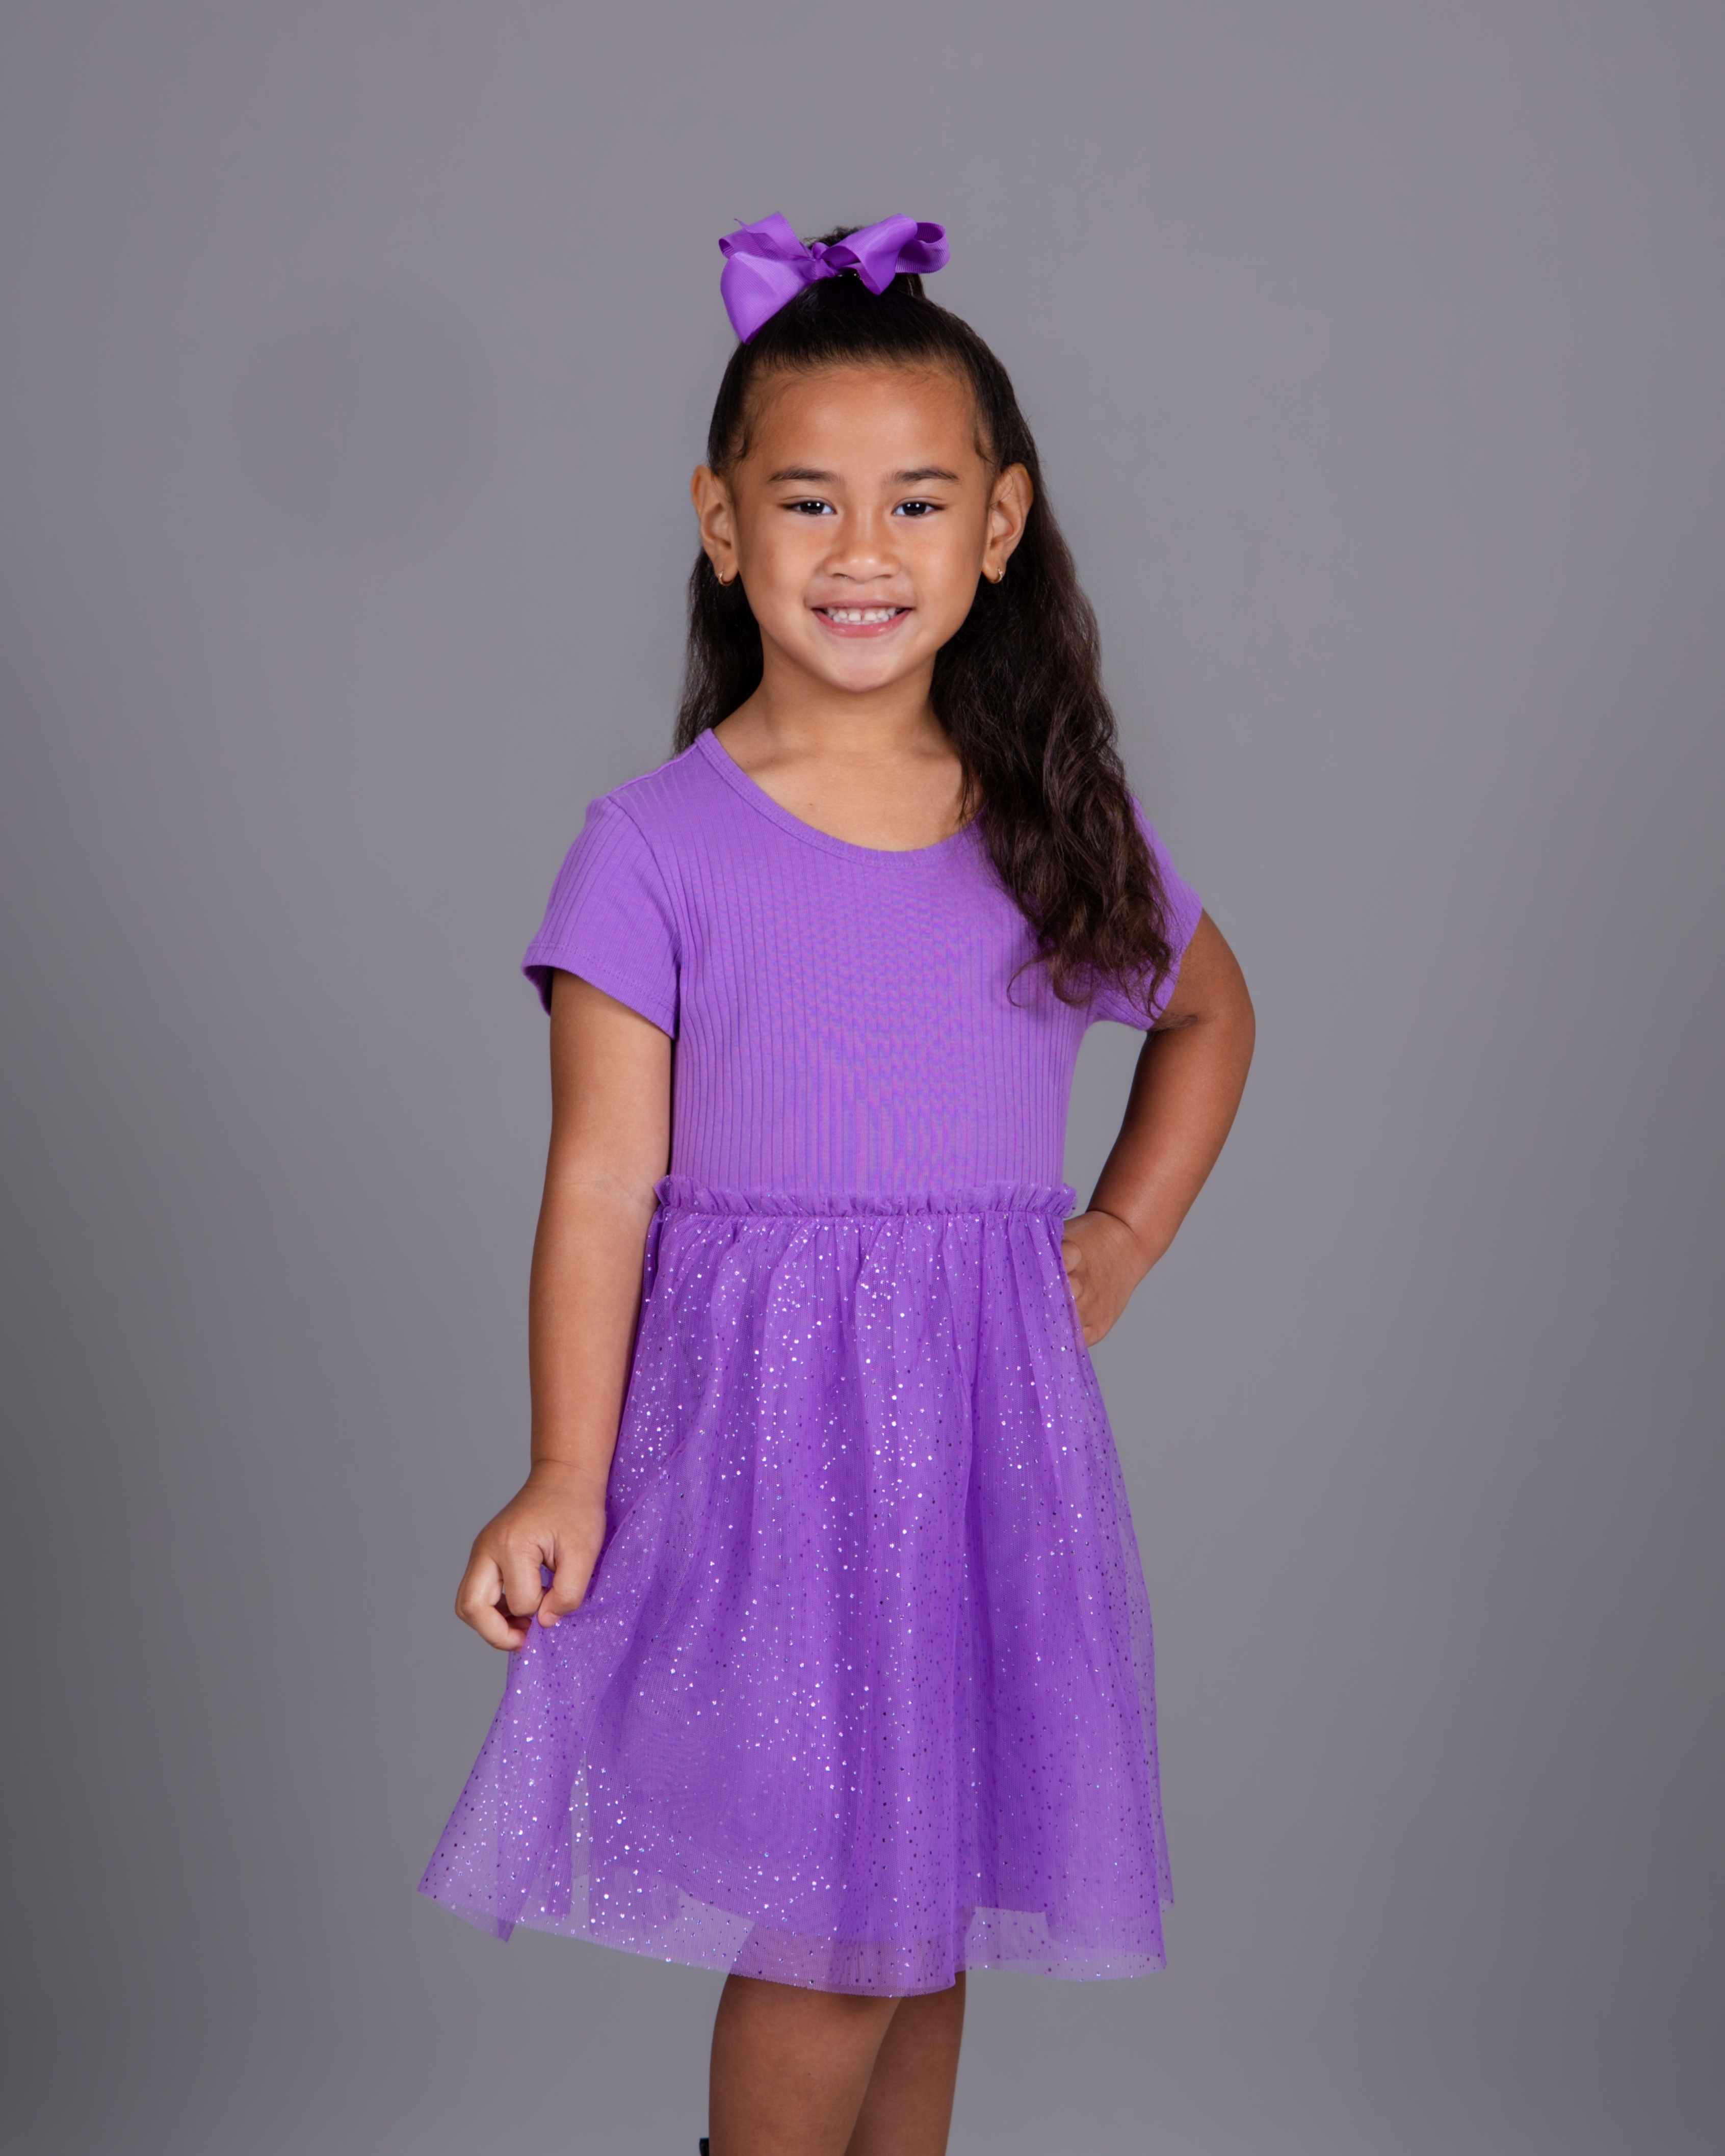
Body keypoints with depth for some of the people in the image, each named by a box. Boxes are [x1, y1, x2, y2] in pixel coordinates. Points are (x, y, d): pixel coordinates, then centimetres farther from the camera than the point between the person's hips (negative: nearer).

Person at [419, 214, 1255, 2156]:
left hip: (990, 1430, 4)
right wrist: (566, 1477, -17)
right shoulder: (658, 847, -6)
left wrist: (1126, 1235, 12)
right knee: (828, 1941, -3)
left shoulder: (1064, 821, 5)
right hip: (764, 1432, -3)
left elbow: (1212, 1010, 24)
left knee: (931, 1910, 13)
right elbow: (604, 1182, -9)